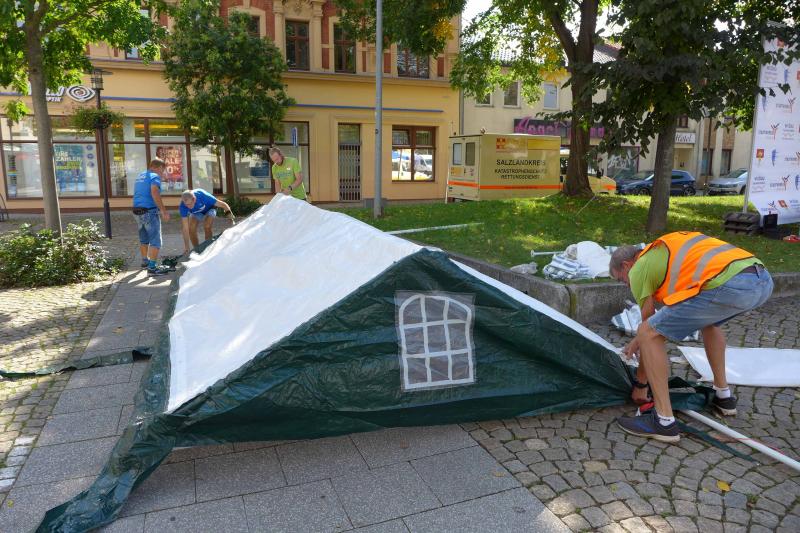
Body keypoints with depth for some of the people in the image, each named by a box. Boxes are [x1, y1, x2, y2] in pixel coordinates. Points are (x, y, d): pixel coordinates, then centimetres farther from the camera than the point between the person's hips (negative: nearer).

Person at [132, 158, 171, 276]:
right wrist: (163, 211, -26)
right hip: (150, 211, -8)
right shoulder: (155, 176, -7)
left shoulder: (140, 176, 19)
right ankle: (152, 267, -10)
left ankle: (145, 261, 36)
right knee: (155, 240, -6)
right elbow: (155, 193, -24)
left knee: (144, 238, 22)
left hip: (137, 211, 9)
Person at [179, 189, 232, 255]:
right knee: (191, 229, -18)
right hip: (196, 213, 2)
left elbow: (223, 204, -32)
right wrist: (186, 246, -35)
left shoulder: (203, 196, -42)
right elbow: (185, 228, -33)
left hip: (209, 209, -2)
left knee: (207, 227, -25)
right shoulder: (182, 206, -33)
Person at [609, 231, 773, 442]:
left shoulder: (638, 268, 11)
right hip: (763, 281, 9)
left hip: (728, 286, -9)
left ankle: (664, 421, 2)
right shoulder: (662, 249, 35)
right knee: (708, 320, 37)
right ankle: (723, 396, 40)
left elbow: (649, 323, 15)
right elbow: (671, 315, 46)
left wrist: (641, 384, 25)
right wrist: (640, 340, 53)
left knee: (649, 334, 1)